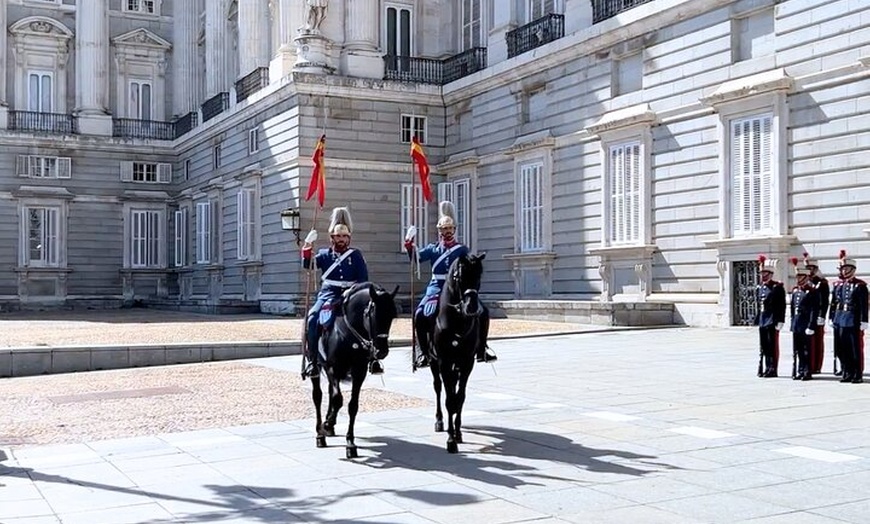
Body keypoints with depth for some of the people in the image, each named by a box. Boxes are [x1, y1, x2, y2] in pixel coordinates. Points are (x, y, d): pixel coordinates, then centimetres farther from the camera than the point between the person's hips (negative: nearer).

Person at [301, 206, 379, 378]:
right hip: (328, 295, 0)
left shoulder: (356, 255, 8)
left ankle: (373, 359, -5)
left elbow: (363, 278, 4)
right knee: (312, 319, -23)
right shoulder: (325, 254, 12)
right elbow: (308, 264, 0)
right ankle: (313, 361, -17)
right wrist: (307, 247, -16)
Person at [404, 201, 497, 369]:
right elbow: (417, 257, -3)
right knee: (421, 314, -22)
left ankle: (482, 349, 6)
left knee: (482, 313, -11)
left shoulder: (462, 250, 8)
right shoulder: (433, 249, 10)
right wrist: (409, 245, -22)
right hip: (437, 289, 0)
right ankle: (422, 353, -11)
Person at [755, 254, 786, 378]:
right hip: (762, 321, 7)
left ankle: (773, 369, 1)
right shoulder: (759, 288, 14)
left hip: (772, 321, -7)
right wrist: (757, 320, 13)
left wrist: (780, 321, -14)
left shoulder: (777, 287, -6)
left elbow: (782, 306, -9)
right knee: (764, 347, 9)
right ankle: (767, 368, 15)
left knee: (773, 346, -3)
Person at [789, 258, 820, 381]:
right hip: (796, 326, 7)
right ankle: (800, 371, 17)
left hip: (806, 325, -7)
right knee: (797, 351, 10)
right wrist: (793, 323, 12)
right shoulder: (795, 290, 12)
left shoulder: (813, 291, -8)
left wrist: (811, 327, -16)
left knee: (807, 350, -1)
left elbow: (815, 311, -12)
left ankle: (808, 372, 6)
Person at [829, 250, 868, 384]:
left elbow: (864, 305, -7)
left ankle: (858, 375, 5)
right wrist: (832, 318, 12)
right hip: (839, 321, 5)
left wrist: (863, 322, -12)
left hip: (854, 321, -5)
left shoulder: (860, 285, -3)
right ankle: (847, 373, 17)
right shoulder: (837, 285, 13)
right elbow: (833, 303, 16)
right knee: (841, 350, 7)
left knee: (856, 349, -1)